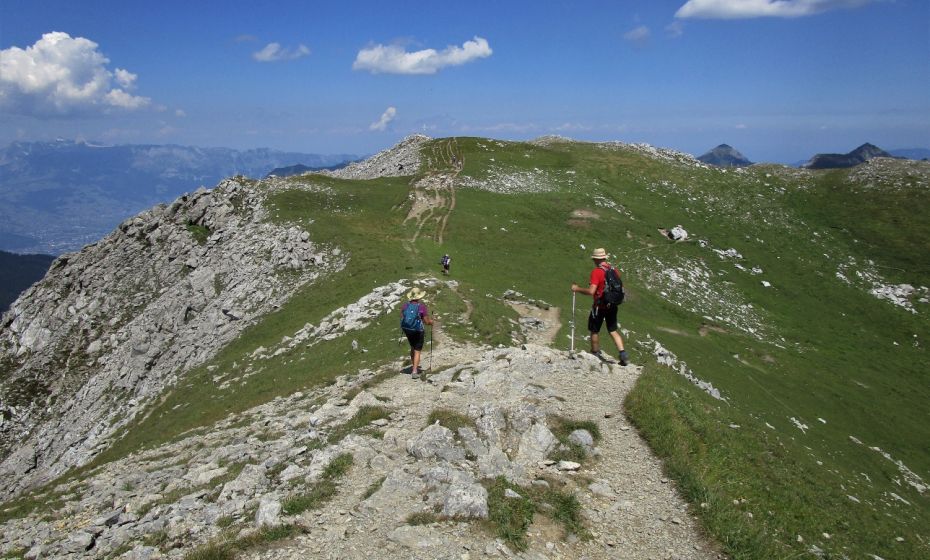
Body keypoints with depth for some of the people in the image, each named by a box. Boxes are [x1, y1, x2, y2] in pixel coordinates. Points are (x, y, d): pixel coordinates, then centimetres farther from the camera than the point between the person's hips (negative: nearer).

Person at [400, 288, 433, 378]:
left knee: (413, 348, 25)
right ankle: (414, 371, -6)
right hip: (418, 331, -5)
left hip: (407, 329, 5)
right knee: (417, 351, 3)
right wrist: (431, 321, 10)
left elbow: (401, 318, 4)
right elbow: (427, 321, -12)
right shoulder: (422, 306, -15)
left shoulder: (405, 305, -4)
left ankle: (414, 367, 36)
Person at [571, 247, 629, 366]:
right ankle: (623, 355, 2)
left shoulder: (596, 272, -17)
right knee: (613, 331, 14)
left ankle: (595, 355, 24)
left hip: (600, 306, -6)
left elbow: (591, 291, -24)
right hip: (613, 305, 6)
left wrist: (577, 288, -12)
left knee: (594, 330, 12)